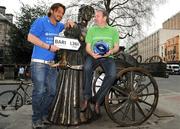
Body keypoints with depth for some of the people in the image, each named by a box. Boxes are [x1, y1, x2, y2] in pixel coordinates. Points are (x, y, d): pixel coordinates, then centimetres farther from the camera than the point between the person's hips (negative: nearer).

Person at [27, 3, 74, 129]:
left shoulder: (58, 25, 15)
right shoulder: (41, 21, -5)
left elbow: (64, 27, 39)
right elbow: (30, 37, -13)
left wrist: (69, 23, 14)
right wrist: (49, 47, -16)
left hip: (52, 64, 7)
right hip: (39, 63, -7)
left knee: (53, 91, 7)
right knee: (39, 91, -9)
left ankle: (44, 115, 23)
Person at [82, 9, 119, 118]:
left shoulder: (113, 30, 14)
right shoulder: (91, 30, 15)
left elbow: (117, 47, 9)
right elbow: (88, 47, 8)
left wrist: (111, 51, -14)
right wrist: (92, 54, -15)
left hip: (108, 57, 0)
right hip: (94, 56, 0)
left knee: (112, 75, -30)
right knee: (87, 67, -35)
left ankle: (97, 100, -16)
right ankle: (87, 97, -19)